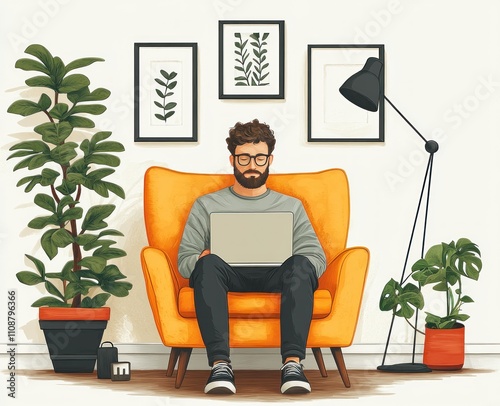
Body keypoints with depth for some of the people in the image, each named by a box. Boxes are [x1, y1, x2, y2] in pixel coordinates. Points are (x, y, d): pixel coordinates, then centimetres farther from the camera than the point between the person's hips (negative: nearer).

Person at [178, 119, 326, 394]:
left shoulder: (291, 206, 26)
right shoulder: (207, 206, 23)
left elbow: (317, 258, 13)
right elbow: (184, 260, 12)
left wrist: (297, 265, -10)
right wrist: (203, 258, -12)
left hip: (275, 277, 1)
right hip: (228, 275, -1)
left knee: (300, 265, -35)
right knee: (209, 264, -37)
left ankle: (293, 363, -43)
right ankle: (220, 364, -44)